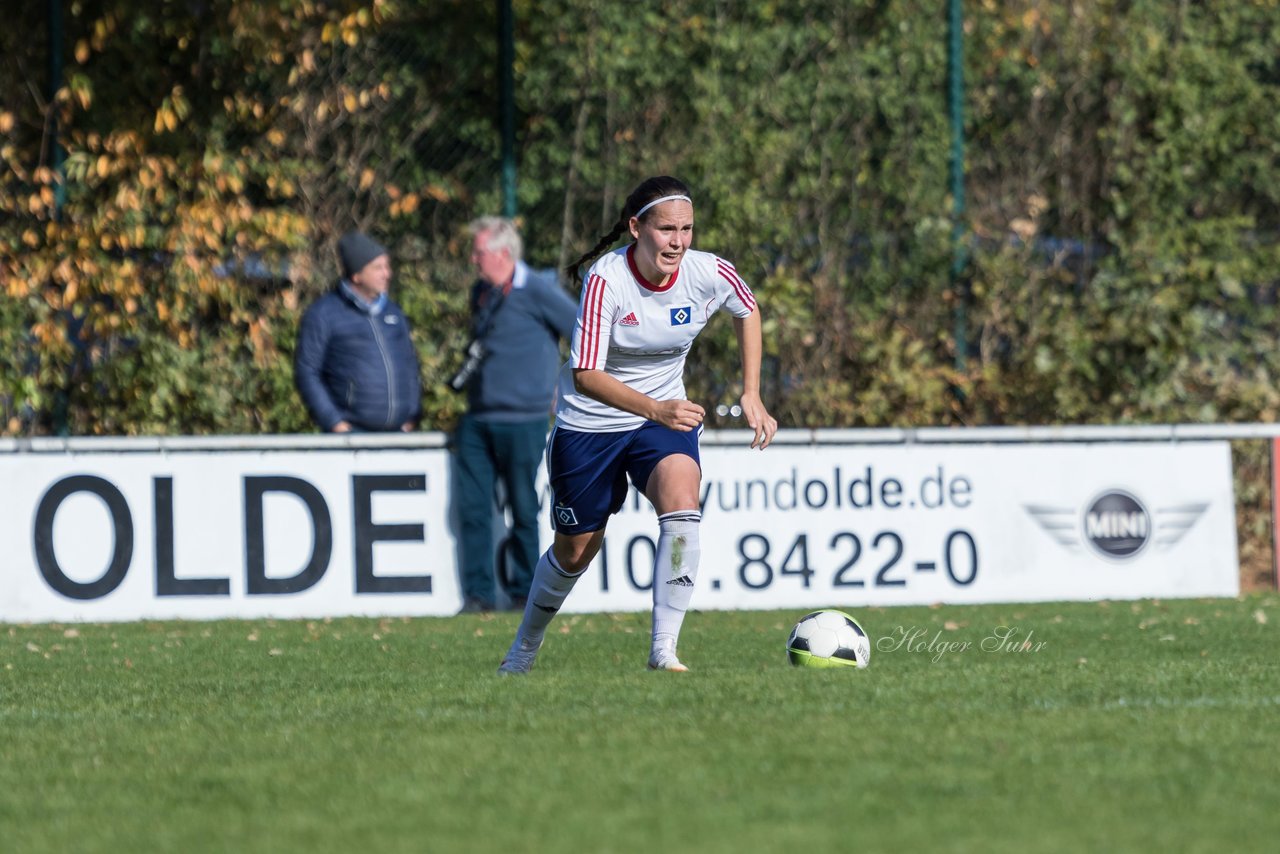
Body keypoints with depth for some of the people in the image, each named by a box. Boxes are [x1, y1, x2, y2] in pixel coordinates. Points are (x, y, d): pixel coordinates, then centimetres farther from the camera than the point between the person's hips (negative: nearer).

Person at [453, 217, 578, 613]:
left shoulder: (538, 291, -8)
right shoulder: (481, 294, 13)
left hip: (524, 421, -6)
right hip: (477, 422, 6)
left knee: (524, 510, 2)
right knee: (472, 507, 0)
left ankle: (524, 592, 10)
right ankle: (478, 592, 3)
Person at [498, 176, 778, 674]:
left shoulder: (709, 274, -16)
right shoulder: (606, 280, -27)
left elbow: (747, 312, 9)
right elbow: (585, 375, -33)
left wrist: (751, 395, 3)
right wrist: (653, 409, -47)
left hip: (666, 415, 2)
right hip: (589, 423, -2)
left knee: (681, 500, -29)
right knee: (575, 551, 11)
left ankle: (663, 648, -28)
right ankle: (524, 648, 40)